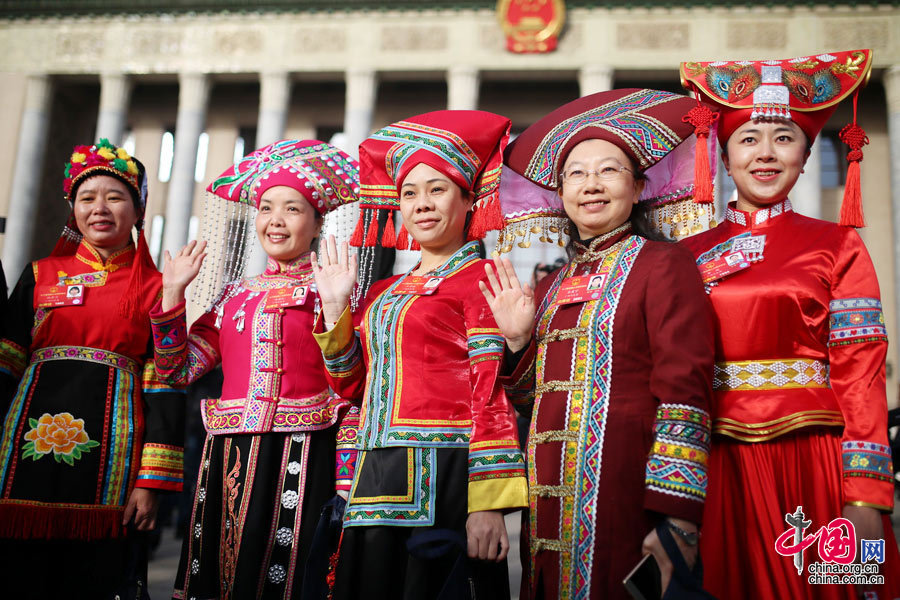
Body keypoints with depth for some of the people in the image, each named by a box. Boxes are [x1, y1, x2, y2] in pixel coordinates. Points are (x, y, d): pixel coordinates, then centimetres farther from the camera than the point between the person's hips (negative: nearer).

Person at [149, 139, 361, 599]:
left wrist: (346, 482, -12)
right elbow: (178, 370, 10)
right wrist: (172, 294, 3)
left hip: (299, 457, -5)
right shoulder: (235, 295, 14)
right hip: (227, 458, 5)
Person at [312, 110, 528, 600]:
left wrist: (487, 502, -17)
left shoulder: (477, 277, -3)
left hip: (444, 481, -7)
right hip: (377, 481, 7)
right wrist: (335, 307, 8)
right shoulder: (384, 292, 18)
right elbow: (350, 386, 17)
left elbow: (491, 394, -10)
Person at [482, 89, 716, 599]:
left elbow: (684, 391, -12)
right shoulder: (553, 288, 14)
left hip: (623, 500, -5)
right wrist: (518, 340, 0)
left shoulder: (663, 264, -3)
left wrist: (675, 520, -18)